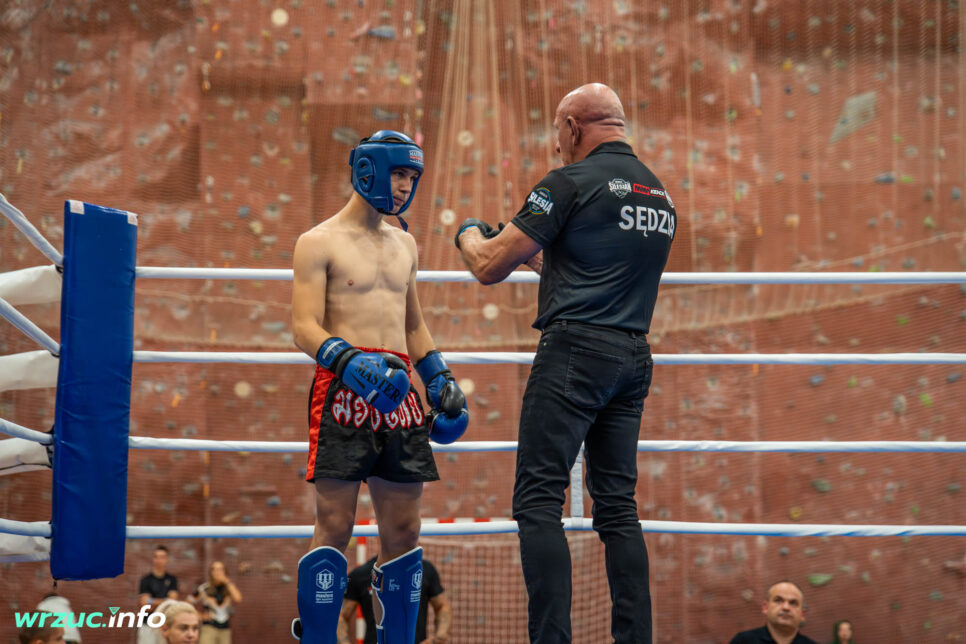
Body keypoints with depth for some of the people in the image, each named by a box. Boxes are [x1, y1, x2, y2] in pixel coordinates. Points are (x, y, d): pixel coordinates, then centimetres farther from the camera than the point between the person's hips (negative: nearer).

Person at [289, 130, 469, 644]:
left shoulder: (404, 244, 19)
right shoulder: (319, 243, 0)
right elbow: (304, 328, -10)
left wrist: (441, 381, 19)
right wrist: (352, 362, -26)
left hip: (398, 393, 6)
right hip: (342, 390, -6)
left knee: (403, 530, 5)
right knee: (335, 527, -9)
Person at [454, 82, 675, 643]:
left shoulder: (572, 182, -7)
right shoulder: (660, 194, 17)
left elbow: (490, 267, -5)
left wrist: (469, 234, 16)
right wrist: (541, 256, 38)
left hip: (576, 350, -8)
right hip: (634, 357, 8)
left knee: (539, 501, -7)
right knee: (618, 504, 10)